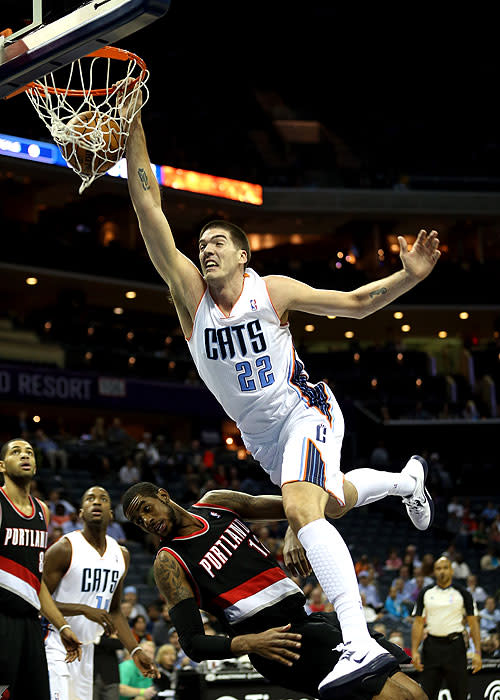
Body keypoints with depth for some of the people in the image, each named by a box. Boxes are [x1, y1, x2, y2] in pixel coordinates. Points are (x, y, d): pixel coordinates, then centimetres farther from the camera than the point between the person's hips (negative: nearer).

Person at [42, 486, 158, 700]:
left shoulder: (121, 555, 9)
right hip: (57, 647, -7)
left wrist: (135, 651, 6)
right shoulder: (64, 549, -12)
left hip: (87, 648, 7)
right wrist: (85, 610, -24)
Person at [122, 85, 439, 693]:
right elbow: (150, 211, -17)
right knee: (334, 502, 27)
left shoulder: (272, 291, -13)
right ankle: (406, 480, 60)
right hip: (259, 433, 6)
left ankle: (361, 643, -41)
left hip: (303, 410, -6)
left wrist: (410, 276, -22)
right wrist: (133, 130, -25)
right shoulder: (189, 295, -8)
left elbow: (356, 304, -6)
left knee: (301, 508, -31)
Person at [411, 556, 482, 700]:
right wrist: (414, 651, -3)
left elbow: (473, 623, 1)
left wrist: (477, 652, -7)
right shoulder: (425, 593, 7)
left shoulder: (462, 593, 3)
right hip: (432, 646, 1)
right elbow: (418, 623, 6)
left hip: (455, 645, -1)